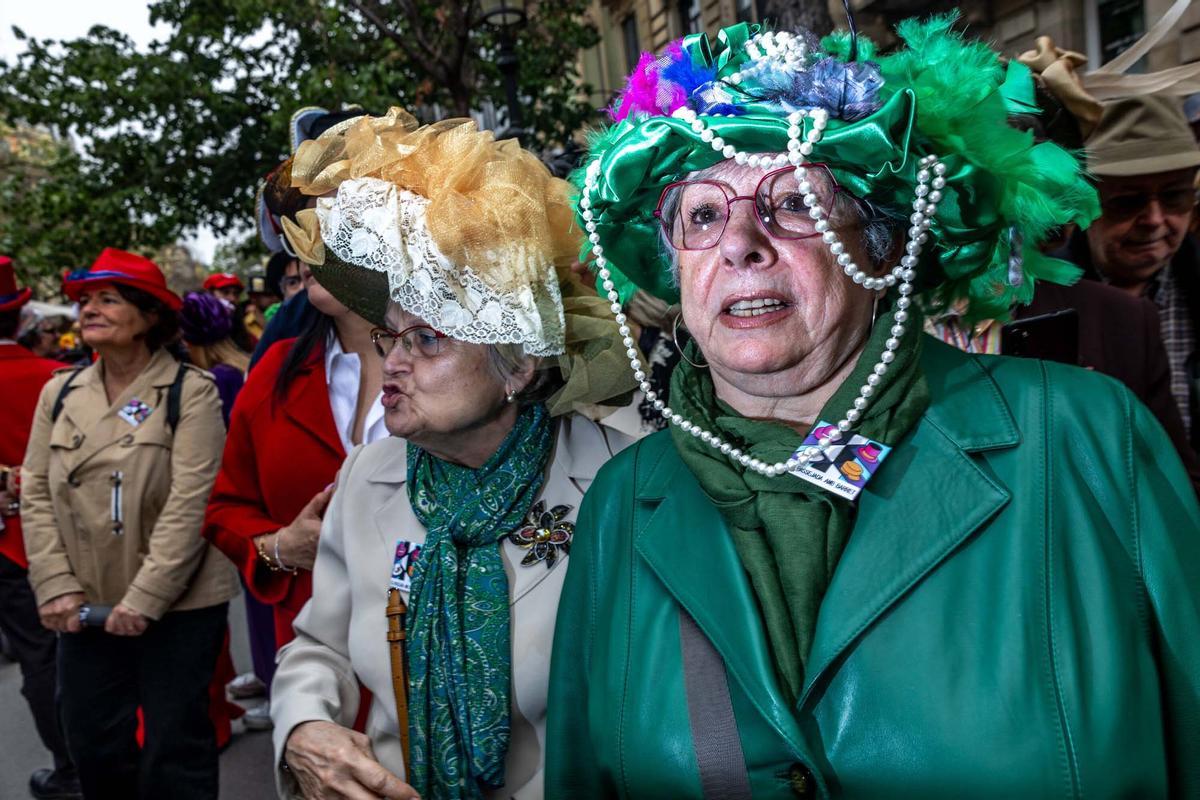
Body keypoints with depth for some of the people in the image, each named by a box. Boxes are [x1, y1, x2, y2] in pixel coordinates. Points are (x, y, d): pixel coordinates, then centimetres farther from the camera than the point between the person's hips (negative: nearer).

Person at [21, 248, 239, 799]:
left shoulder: (191, 392, -8)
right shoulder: (60, 393, 8)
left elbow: (190, 502, -15)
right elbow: (37, 494, 5)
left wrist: (145, 598, -17)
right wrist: (56, 586, -4)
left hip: (177, 604, -5)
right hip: (87, 607, 5)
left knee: (174, 752, 6)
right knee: (94, 745, 14)